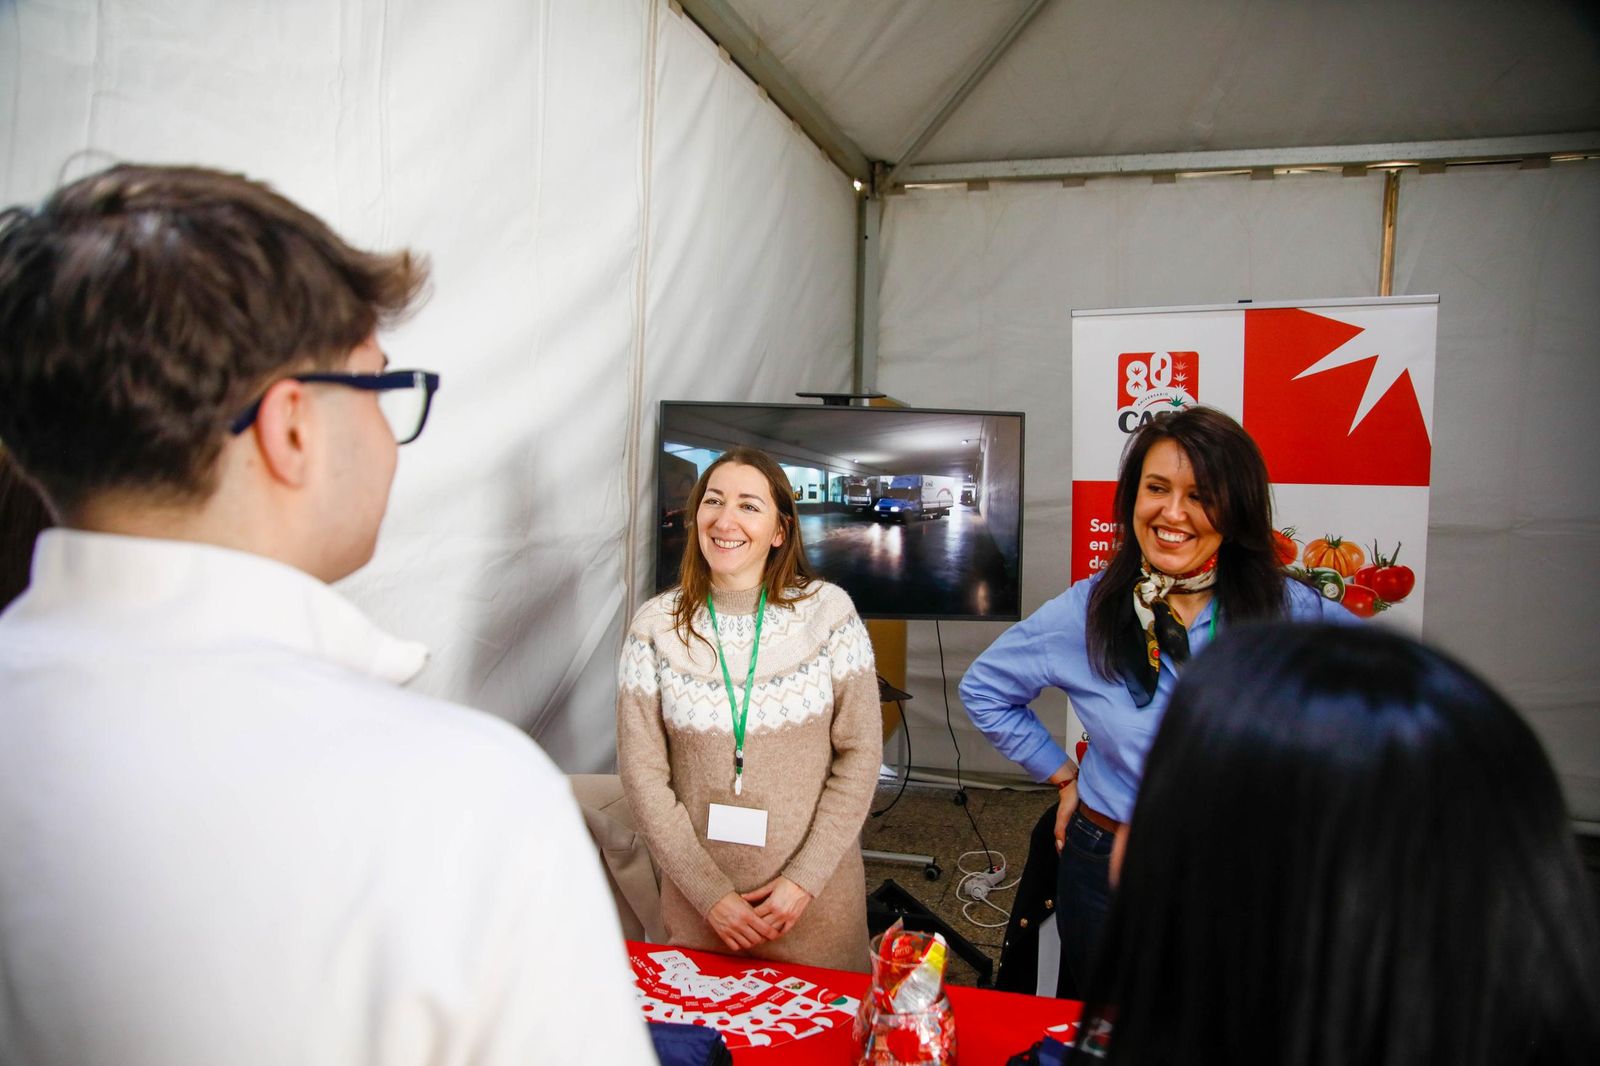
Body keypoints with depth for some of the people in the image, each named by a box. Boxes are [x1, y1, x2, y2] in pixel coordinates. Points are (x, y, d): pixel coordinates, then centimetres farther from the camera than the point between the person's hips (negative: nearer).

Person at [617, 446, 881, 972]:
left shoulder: (828, 610, -8)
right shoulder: (656, 627, -6)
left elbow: (860, 755, -6)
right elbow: (643, 775, -5)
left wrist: (804, 880, -11)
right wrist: (710, 894, -10)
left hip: (817, 895, 0)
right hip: (699, 897, 0)